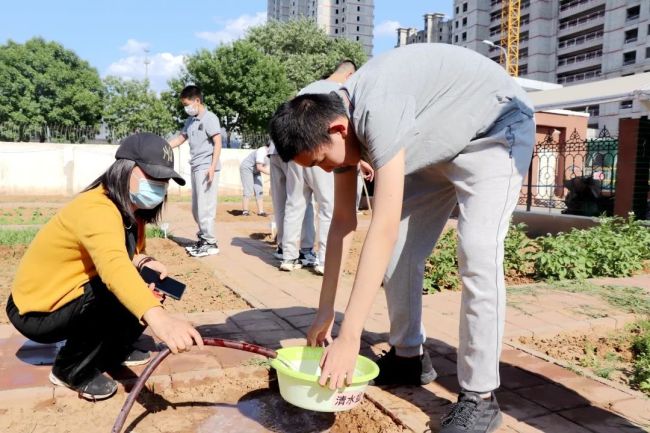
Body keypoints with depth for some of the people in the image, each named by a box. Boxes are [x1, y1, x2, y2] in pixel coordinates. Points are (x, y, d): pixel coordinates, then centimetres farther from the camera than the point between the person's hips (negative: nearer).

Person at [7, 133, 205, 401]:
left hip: (71, 298, 8)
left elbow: (126, 257, 7)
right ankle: (71, 370, -5)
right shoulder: (96, 209, -32)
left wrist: (143, 262, -19)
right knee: (122, 296, -28)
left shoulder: (132, 208, -3)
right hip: (36, 312, -8)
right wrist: (159, 318, -67)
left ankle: (111, 352, 19)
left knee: (145, 291, -4)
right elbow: (114, 266, -52)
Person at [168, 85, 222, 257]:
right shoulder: (190, 120, 16)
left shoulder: (209, 118, -6)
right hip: (196, 168, 8)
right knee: (196, 207, 11)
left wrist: (212, 166, -19)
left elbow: (217, 143, -11)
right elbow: (180, 138, 26)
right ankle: (203, 239, 21)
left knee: (205, 206, -8)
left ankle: (210, 243, -1)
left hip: (206, 168, -8)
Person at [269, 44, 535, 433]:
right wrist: (325, 310, -3)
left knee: (476, 253, -23)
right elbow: (343, 222, -5)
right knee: (399, 252, 3)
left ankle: (480, 397, -12)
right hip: (440, 144, 8)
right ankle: (409, 357, 18)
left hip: (496, 127, -8)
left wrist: (349, 338, -41)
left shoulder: (378, 111, -37)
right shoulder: (337, 119, -10)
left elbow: (383, 228, -42)